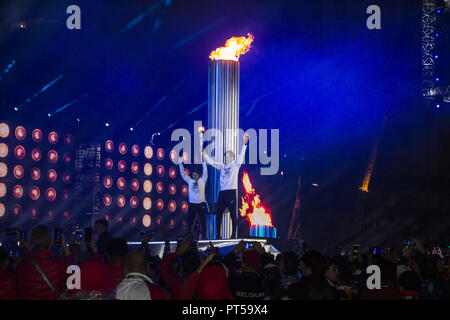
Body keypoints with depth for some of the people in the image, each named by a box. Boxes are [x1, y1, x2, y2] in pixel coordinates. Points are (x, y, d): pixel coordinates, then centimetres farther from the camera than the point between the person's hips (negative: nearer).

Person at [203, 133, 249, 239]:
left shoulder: (235, 165, 4)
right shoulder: (222, 166, 18)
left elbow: (241, 156, -8)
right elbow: (211, 162, 19)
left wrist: (244, 144, -21)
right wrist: (204, 153, 12)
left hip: (231, 191, -5)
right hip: (222, 192, 5)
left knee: (233, 214, -5)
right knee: (219, 214, 5)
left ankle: (234, 234, -1)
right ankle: (218, 234, 12)